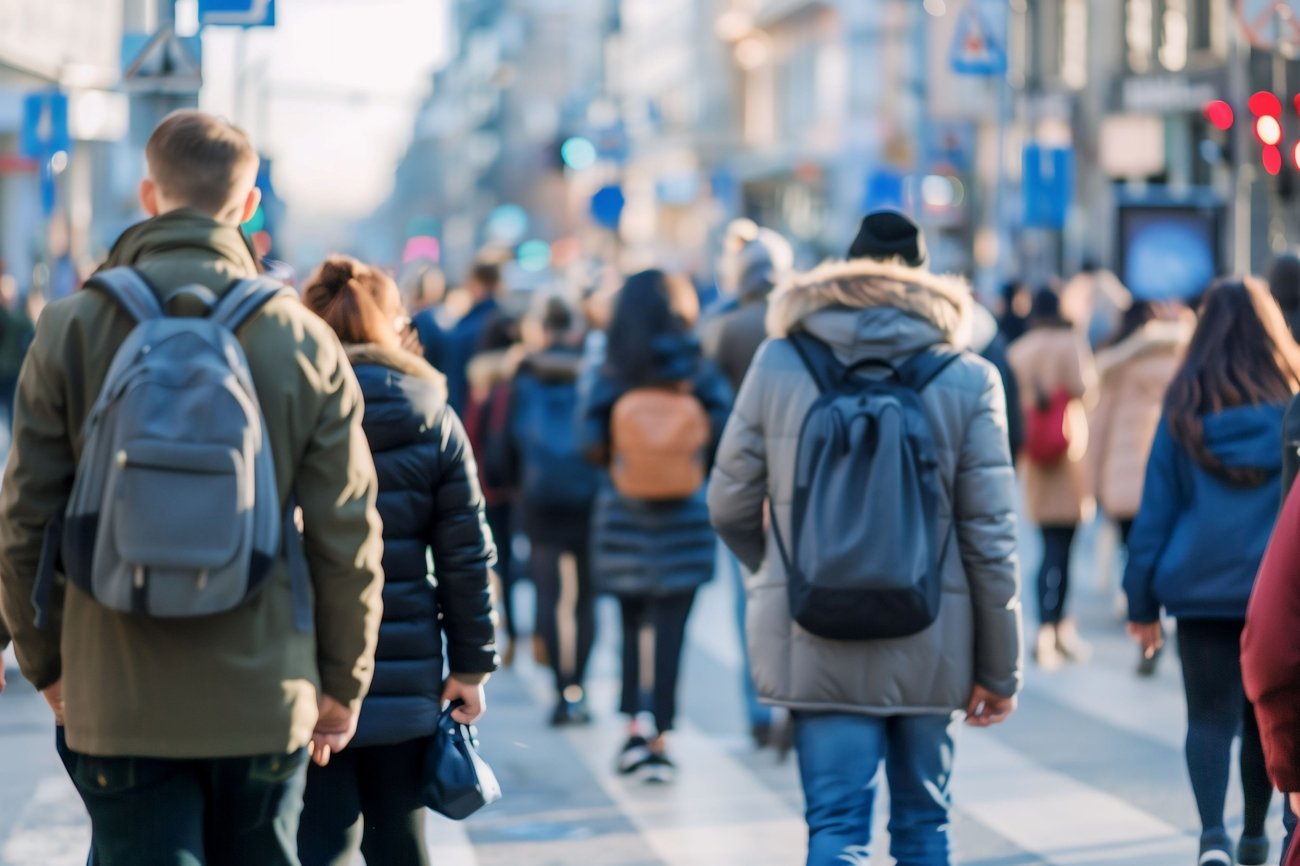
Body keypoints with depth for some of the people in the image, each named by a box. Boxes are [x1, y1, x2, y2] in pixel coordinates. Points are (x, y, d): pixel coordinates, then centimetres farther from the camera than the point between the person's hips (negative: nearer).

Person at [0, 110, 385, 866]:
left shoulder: (71, 331, -3)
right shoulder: (306, 342, -1)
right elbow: (348, 537, 0)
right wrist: (343, 685, 12)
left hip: (119, 699, -1)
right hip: (265, 698, 1)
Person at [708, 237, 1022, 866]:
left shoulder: (779, 362, -1)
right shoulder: (969, 379, -3)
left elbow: (730, 506, 3)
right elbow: (990, 536, -4)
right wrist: (999, 669, 5)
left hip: (814, 641, 0)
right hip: (929, 645, 1)